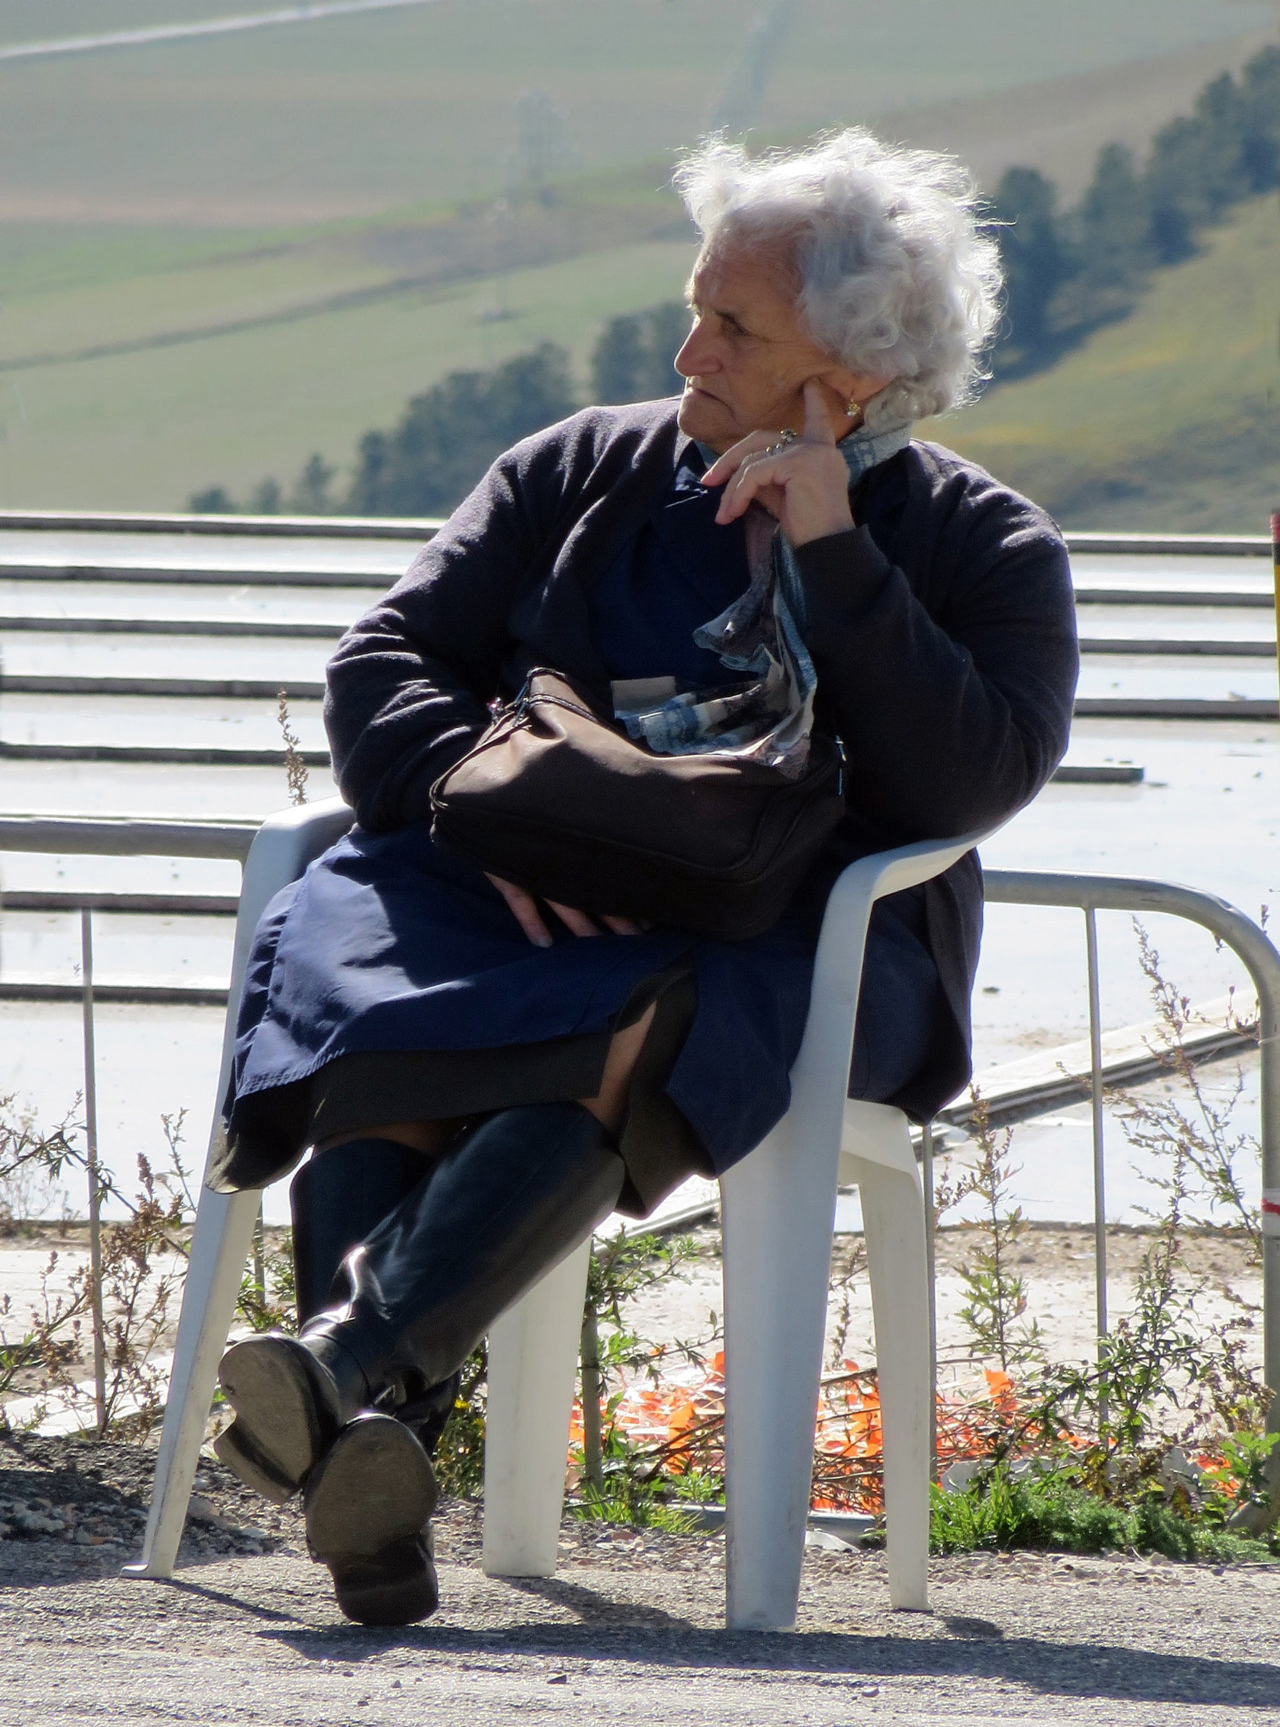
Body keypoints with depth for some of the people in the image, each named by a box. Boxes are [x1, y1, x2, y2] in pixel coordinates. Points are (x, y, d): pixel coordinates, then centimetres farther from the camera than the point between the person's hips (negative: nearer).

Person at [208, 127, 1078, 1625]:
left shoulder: (981, 547, 9)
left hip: (798, 947, -3)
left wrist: (833, 559, -11)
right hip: (531, 906, 3)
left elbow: (968, 787, -7)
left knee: (627, 1039, -39)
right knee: (359, 980, -33)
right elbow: (385, 661, 10)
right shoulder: (582, 475, 19)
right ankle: (371, 1455, -50)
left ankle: (355, 1362, -55)